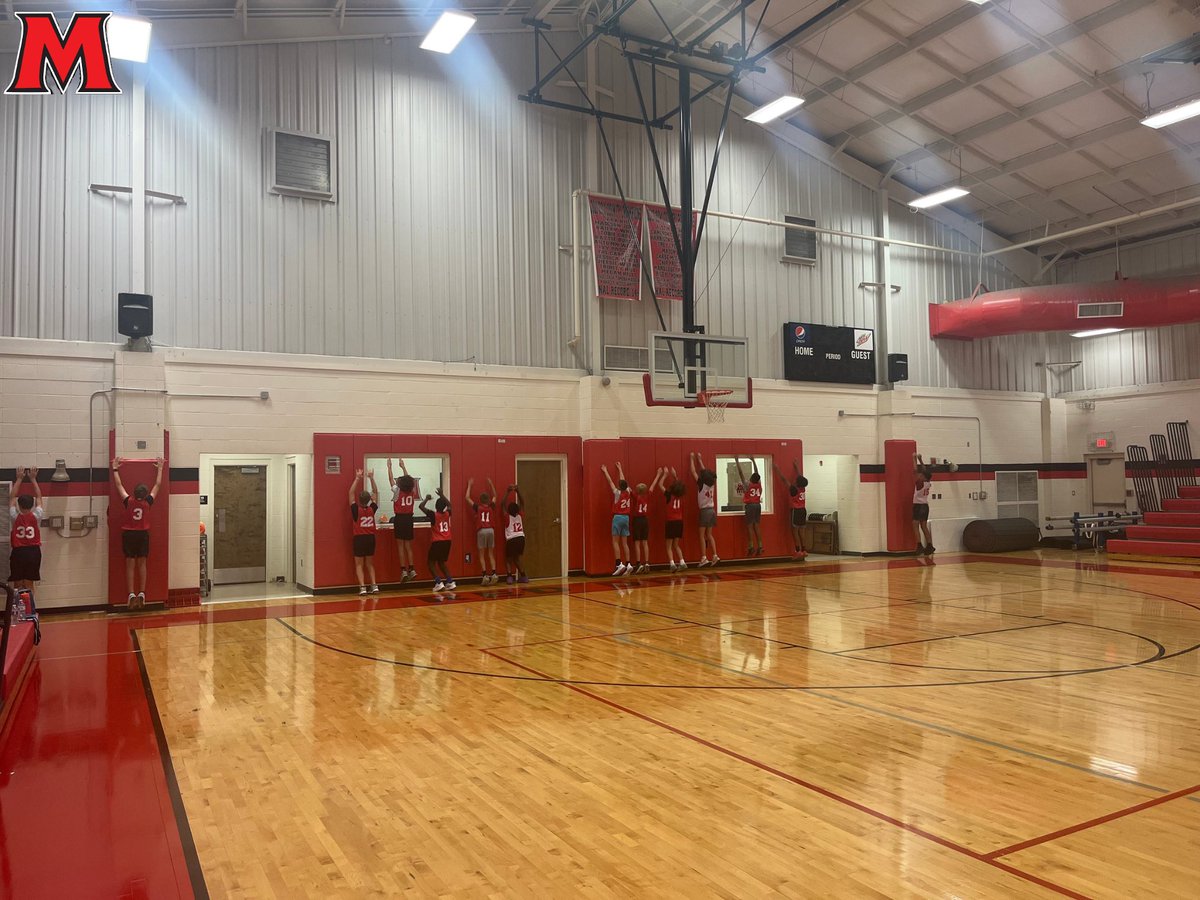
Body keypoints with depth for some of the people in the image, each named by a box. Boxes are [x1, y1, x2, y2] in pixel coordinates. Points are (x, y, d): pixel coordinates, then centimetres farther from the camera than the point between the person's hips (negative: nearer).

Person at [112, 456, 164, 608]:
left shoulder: (128, 502, -10)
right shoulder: (148, 502, -8)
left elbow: (118, 484, 0)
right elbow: (158, 485, 2)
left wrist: (115, 468, 10)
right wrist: (160, 468, 12)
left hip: (128, 535, 0)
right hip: (143, 535, 1)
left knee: (130, 565, 0)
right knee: (142, 564, 7)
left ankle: (132, 595, -6)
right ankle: (141, 594, 2)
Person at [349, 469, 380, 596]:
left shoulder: (356, 510, -11)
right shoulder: (372, 509, -3)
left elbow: (351, 493, -7)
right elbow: (375, 493, 8)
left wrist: (357, 478, -6)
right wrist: (371, 478, 5)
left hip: (359, 538, -4)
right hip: (371, 538, 4)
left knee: (359, 564, 3)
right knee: (370, 564, 15)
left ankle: (362, 587, -9)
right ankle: (374, 586, 7)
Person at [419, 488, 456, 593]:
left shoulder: (433, 515, -12)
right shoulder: (447, 514, 1)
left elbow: (421, 506, -8)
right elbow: (449, 505, 23)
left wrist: (427, 498, 7)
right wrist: (442, 495, 23)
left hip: (437, 542, -5)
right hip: (447, 541, 5)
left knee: (431, 562, 7)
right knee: (442, 562, 19)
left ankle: (439, 582, -9)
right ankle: (450, 581, 7)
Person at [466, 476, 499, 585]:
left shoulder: (477, 508, 4)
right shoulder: (491, 507, 11)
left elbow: (467, 498, 12)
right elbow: (494, 496, 29)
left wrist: (470, 485, 19)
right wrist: (491, 484, 32)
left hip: (481, 531, -3)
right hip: (491, 530, 3)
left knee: (482, 554, 2)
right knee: (491, 554, 9)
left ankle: (485, 575, -8)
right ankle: (494, 574, -4)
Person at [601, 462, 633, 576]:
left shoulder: (617, 493, -8)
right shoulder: (628, 492, 4)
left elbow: (610, 481, 3)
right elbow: (623, 481, 21)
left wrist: (605, 471, 16)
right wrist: (620, 469, 34)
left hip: (618, 517, -5)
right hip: (626, 517, 6)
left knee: (615, 542, -4)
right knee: (624, 543, 7)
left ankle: (620, 564, -15)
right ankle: (628, 565, 0)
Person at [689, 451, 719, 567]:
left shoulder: (702, 484, -10)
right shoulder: (712, 484, 6)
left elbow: (693, 472, 0)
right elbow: (705, 471, 21)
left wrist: (692, 459, 12)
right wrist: (699, 460, 31)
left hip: (704, 511, -6)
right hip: (712, 510, 6)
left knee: (702, 535, -2)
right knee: (709, 535, 13)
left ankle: (704, 558, -7)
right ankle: (715, 556, 5)